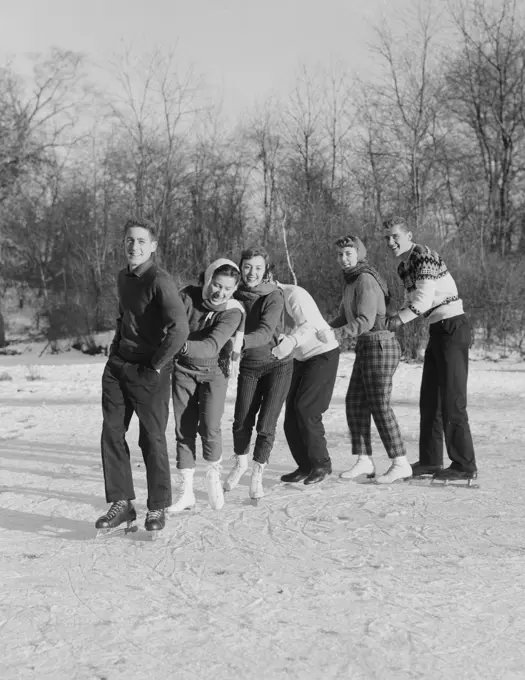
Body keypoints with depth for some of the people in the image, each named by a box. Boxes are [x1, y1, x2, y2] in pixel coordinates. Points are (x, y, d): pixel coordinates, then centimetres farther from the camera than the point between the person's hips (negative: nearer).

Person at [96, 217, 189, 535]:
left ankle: (157, 508, 13)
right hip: (118, 366, 8)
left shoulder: (160, 280, -15)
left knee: (152, 440, 0)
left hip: (148, 373, -7)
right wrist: (116, 351, 17)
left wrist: (156, 366, -18)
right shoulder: (123, 278, 12)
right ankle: (122, 503, 13)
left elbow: (180, 328, -26)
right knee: (112, 434, 4)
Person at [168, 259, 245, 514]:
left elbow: (211, 346, -33)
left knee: (209, 428, -15)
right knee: (184, 430, -1)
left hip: (214, 372, -2)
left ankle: (213, 475, 15)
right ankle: (187, 492, 10)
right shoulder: (187, 296, -15)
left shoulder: (233, 312, -21)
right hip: (183, 370, 2)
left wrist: (185, 346, -50)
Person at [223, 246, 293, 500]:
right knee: (241, 421, 1)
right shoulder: (236, 296, -2)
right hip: (248, 365, 3)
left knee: (266, 425, -6)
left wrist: (242, 341, -47)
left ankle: (257, 475, 14)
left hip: (277, 364, -3)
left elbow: (265, 332, -31)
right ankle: (240, 463, 30)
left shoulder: (274, 297, -17)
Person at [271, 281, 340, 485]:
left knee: (306, 408, -14)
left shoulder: (293, 294, -22)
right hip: (302, 357, 8)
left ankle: (321, 463, -1)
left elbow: (309, 325, -34)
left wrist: (291, 341, -51)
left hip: (323, 353, -8)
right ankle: (306, 466, 11)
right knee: (292, 412, 2)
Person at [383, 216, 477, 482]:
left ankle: (464, 466, -2)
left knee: (452, 401, -8)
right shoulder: (404, 265, 15)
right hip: (438, 330, 10)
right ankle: (430, 461, 21)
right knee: (429, 399, 13)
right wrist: (393, 320, 3)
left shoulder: (424, 256, -13)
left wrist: (399, 318, -9)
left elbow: (423, 299, -21)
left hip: (452, 328, -10)